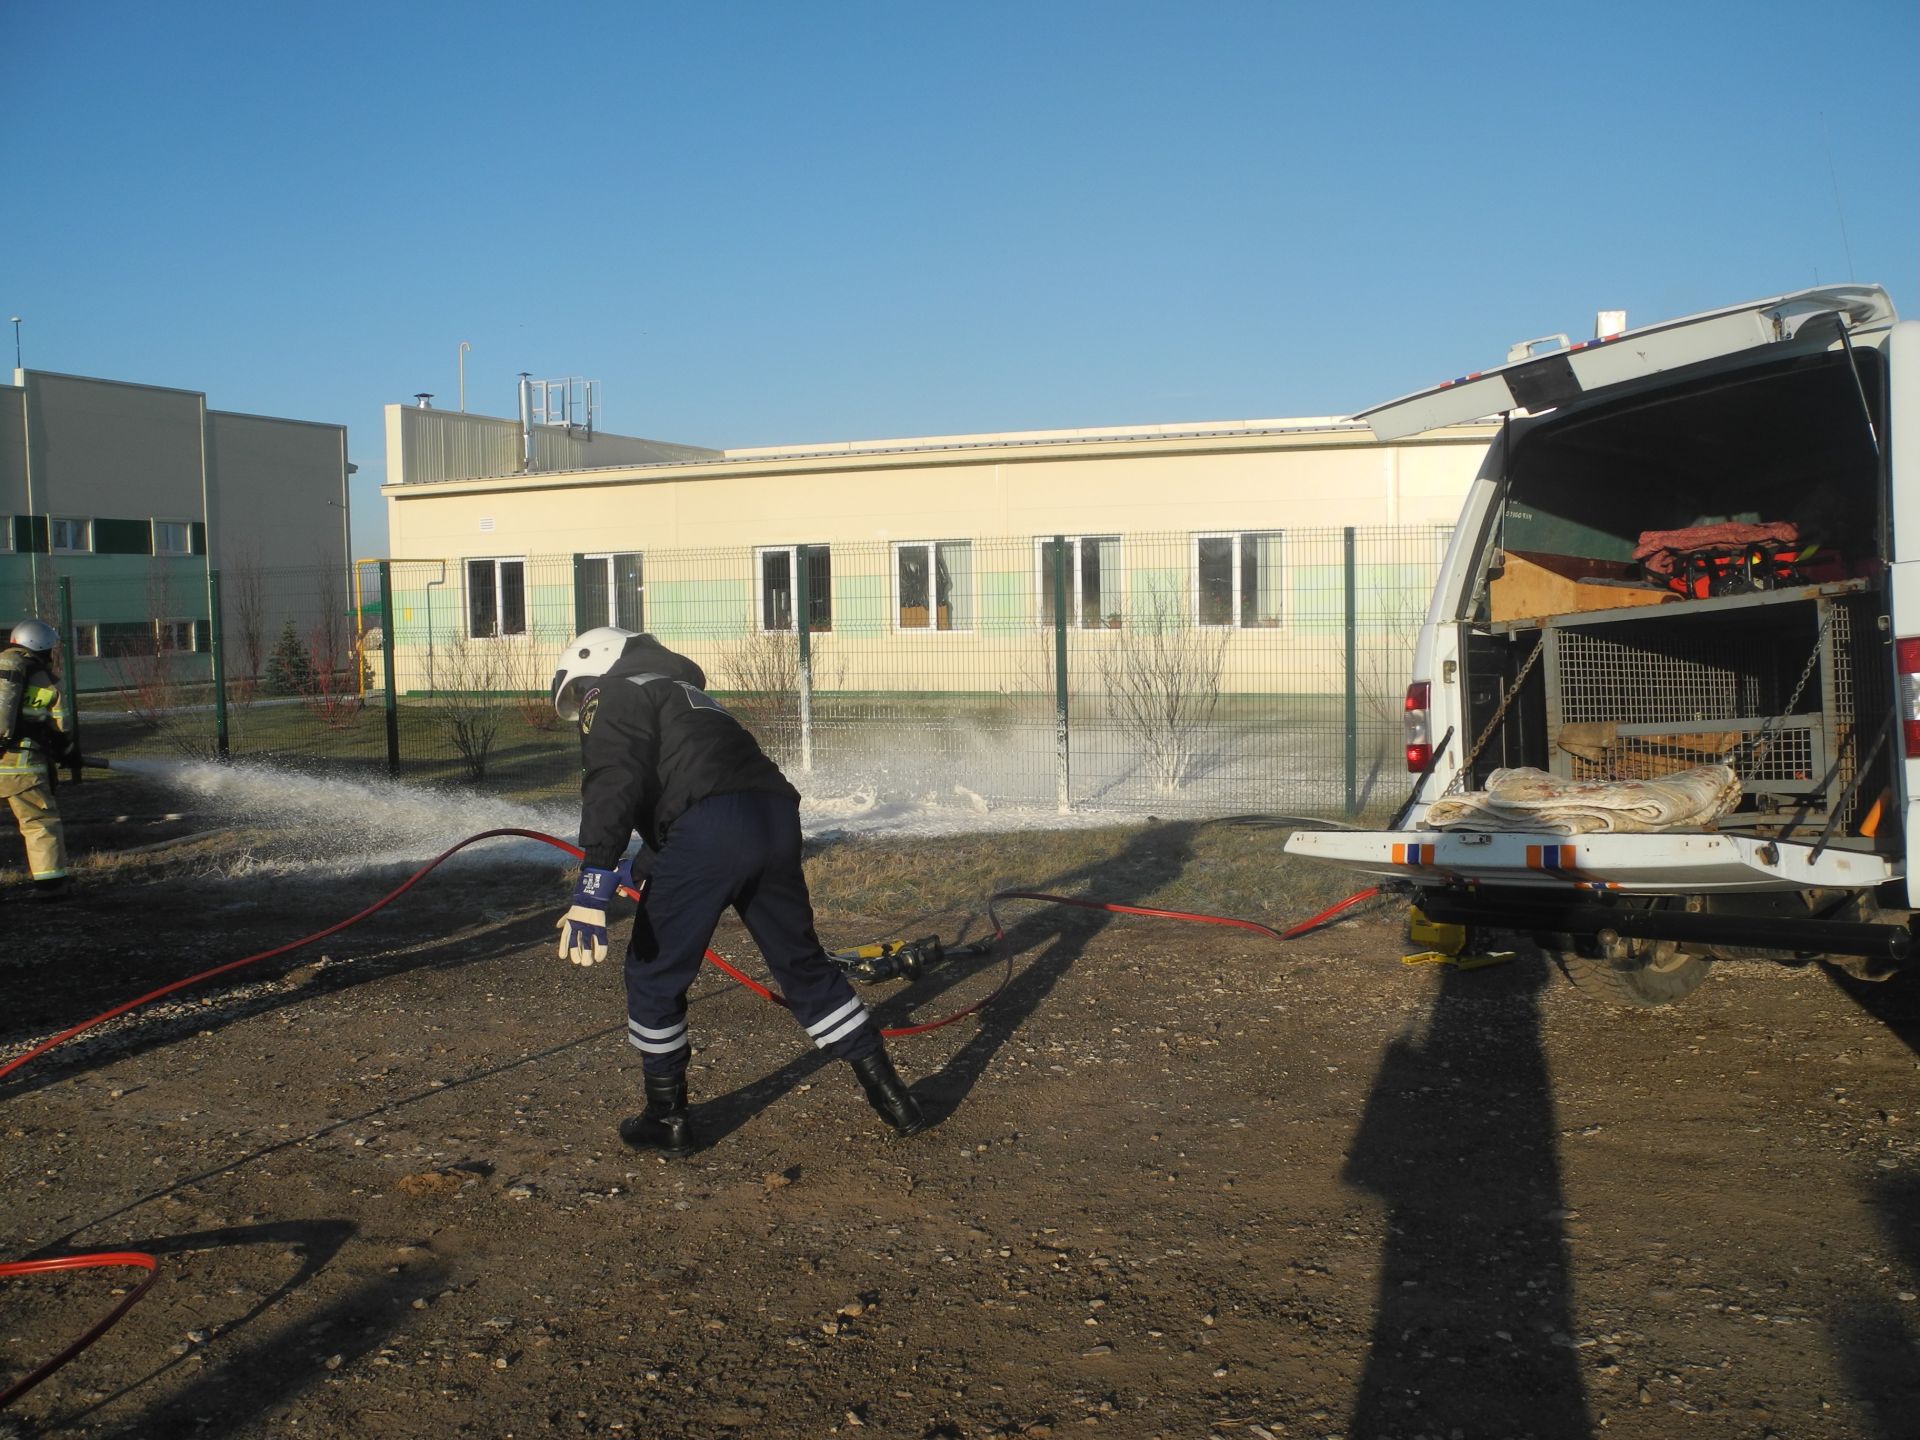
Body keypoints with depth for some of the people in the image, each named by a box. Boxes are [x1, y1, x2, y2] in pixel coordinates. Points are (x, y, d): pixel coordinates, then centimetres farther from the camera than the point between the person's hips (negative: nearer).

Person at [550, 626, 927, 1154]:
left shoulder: (613, 694, 11)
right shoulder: (683, 692, 37)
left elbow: (612, 785, -8)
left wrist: (594, 883, -18)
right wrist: (640, 868, 54)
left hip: (710, 829, -8)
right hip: (776, 819, 8)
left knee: (655, 973, 10)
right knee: (803, 963, 19)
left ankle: (666, 1118, 20)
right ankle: (890, 1096, 23)